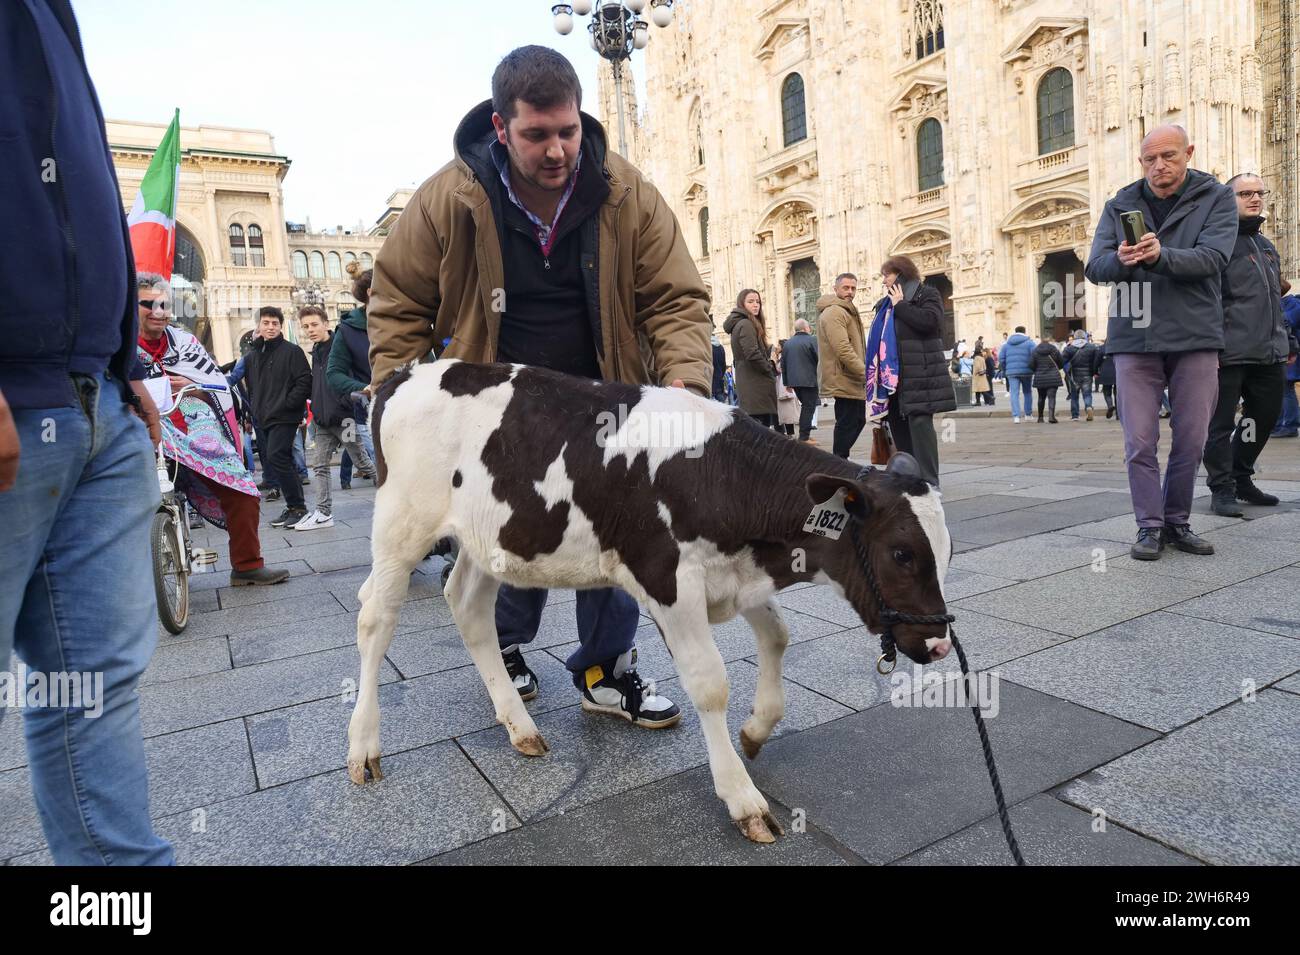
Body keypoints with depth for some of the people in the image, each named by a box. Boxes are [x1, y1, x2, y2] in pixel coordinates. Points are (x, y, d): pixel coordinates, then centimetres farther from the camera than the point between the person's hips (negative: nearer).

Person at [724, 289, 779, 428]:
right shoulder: (746, 324, -11)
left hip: (746, 384, 10)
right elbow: (753, 354, -21)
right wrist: (771, 368, -7)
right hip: (756, 385, -10)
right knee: (761, 426, -12)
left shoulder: (738, 324, 19)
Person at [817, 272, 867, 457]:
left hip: (853, 380, 11)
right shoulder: (834, 312, -15)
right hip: (844, 380, -11)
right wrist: (865, 372, -21)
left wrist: (863, 371, 16)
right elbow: (843, 350, -25)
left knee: (857, 421, 17)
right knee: (847, 424, -6)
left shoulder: (847, 311, 20)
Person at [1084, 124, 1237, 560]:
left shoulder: (1216, 198, 4)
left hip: (1195, 336, 0)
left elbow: (1213, 258, -12)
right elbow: (1095, 266, -2)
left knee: (1191, 440, 5)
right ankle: (1150, 527, 9)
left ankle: (1177, 523, 20)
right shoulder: (1120, 205, 9)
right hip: (1134, 338, 0)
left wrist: (1160, 256, -30)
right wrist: (1120, 259, -25)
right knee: (1140, 442, -1)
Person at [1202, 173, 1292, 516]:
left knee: (1265, 418, 14)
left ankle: (1241, 479, 28)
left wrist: (1285, 341, 23)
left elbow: (1274, 301, 28)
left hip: (1269, 355, 9)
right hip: (1229, 354, -8)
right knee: (1221, 424, -3)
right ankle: (1222, 489, 6)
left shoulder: (1267, 247, 22)